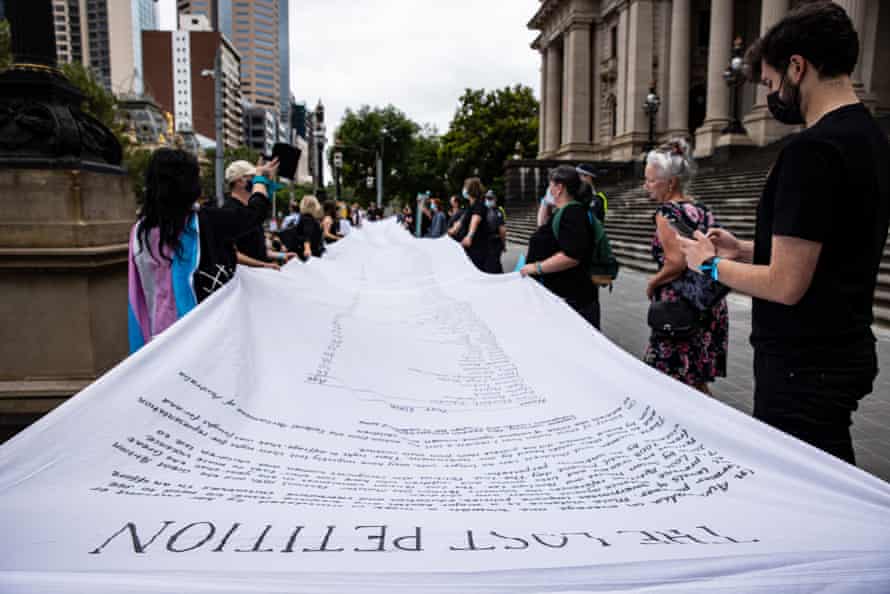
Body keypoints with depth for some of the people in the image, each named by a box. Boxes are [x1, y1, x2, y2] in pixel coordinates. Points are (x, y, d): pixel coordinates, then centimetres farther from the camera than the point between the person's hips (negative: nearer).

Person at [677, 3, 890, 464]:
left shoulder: (812, 149, -22)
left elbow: (785, 285, -23)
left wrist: (711, 263, -6)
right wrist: (743, 249, 14)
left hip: (805, 369, -10)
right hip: (844, 352, 10)